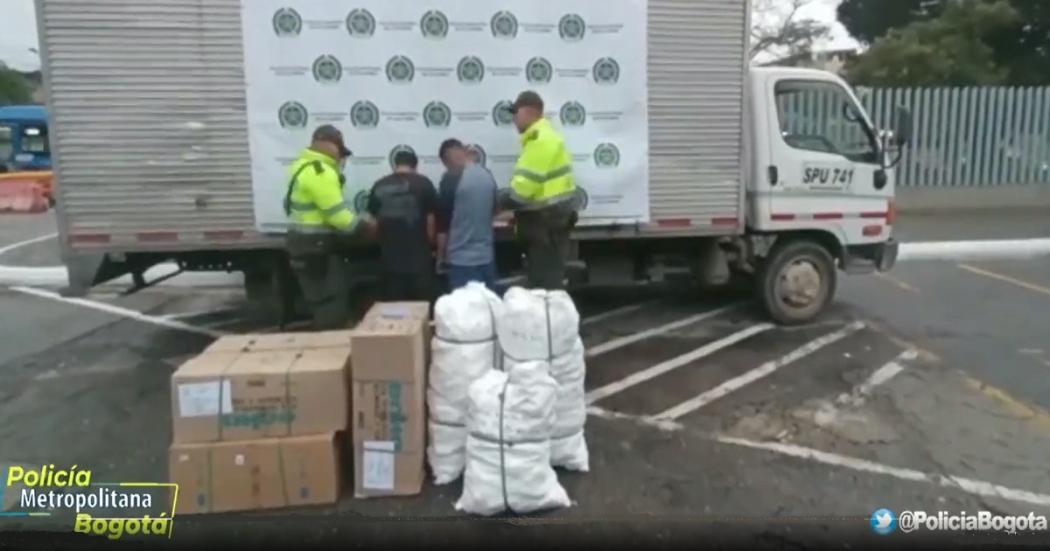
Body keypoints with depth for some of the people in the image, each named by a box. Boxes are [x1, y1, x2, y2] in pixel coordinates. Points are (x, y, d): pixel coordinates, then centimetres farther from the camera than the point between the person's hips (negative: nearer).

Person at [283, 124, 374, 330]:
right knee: (332, 308, -7)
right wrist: (364, 225, -8)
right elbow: (337, 215, -22)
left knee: (323, 304, 17)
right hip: (317, 248, -11)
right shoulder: (320, 172, -20)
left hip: (307, 244, 11)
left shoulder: (303, 166, 13)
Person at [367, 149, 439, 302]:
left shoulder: (379, 186, 5)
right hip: (418, 258, -3)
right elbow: (431, 218, -4)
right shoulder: (423, 183, -4)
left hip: (390, 258, 3)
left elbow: (374, 219, 12)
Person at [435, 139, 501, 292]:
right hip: (486, 256, 6)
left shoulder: (452, 179, -13)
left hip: (462, 259, -6)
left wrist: (441, 256, 2)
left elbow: (443, 221, -8)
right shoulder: (488, 176, 5)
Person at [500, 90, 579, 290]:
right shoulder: (542, 136, 19)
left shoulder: (541, 140, -16)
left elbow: (526, 185, -23)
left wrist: (502, 201, -8)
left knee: (546, 282, -7)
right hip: (549, 218, 11)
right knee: (542, 279, 15)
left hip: (546, 220, -11)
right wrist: (516, 210, 10)